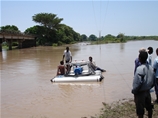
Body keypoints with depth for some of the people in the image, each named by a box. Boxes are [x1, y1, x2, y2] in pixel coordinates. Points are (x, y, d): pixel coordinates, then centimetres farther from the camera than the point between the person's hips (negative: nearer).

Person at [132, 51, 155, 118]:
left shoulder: (140, 68, -23)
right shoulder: (150, 67, -1)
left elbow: (138, 82, -26)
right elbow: (153, 81, 7)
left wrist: (134, 91, -12)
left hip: (140, 92, -7)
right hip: (147, 91, 7)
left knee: (140, 110, 6)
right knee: (149, 107, 23)